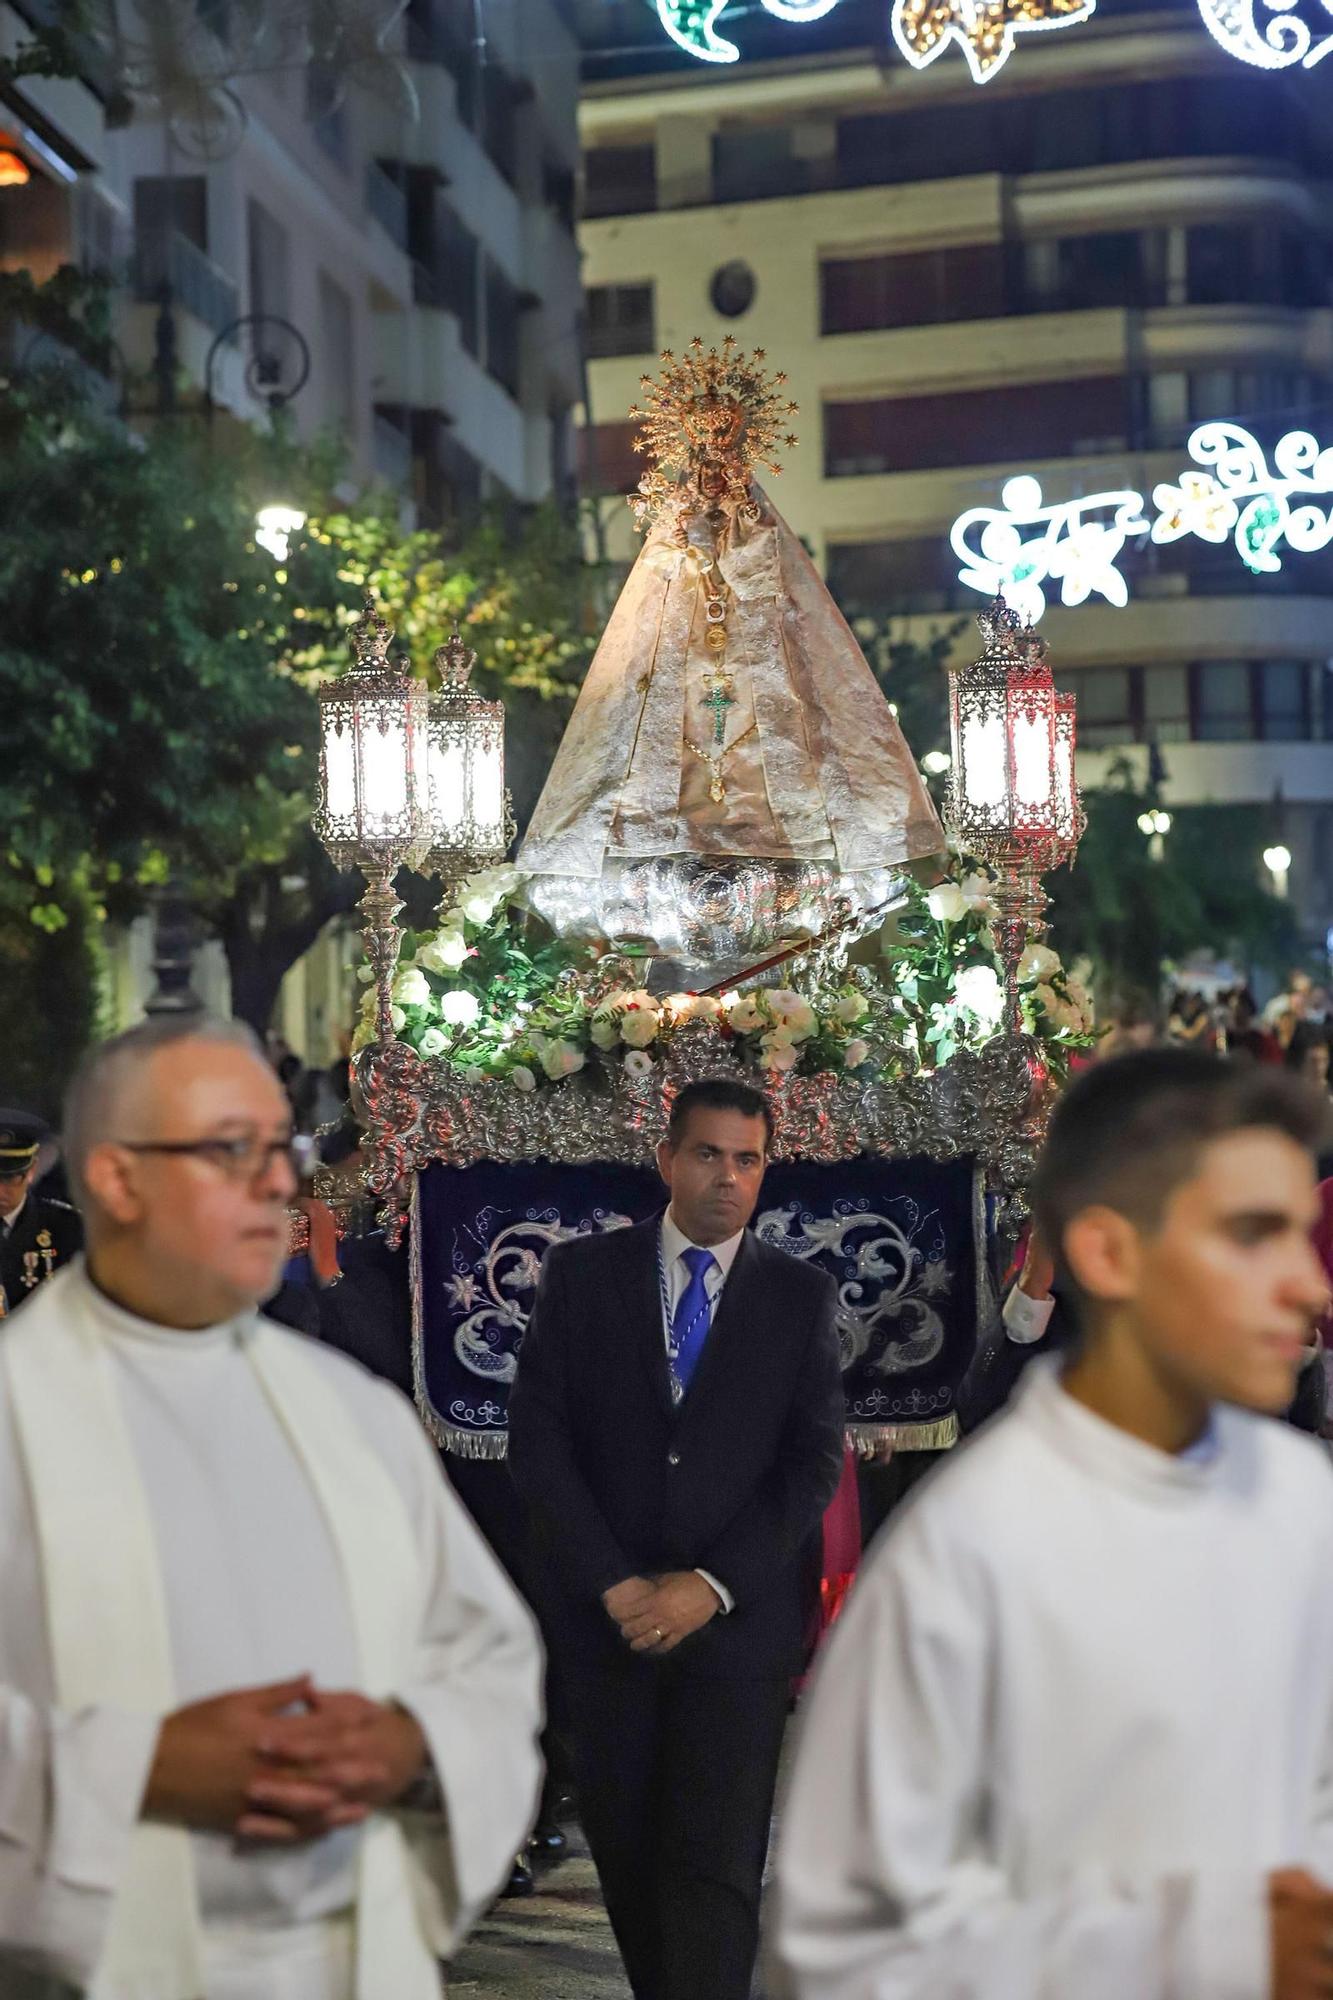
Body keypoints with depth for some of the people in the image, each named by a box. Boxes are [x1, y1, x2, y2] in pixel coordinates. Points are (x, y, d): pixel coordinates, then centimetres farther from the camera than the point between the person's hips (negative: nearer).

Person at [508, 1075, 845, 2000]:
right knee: (625, 1847, 9)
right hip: (606, 1614, 1)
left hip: (740, 1619, -1)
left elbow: (816, 1462, -1)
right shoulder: (581, 1272, 4)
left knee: (717, 1863, -5)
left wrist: (711, 1586, -12)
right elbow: (538, 1437, -1)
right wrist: (616, 1585, -9)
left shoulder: (802, 1295, 4)